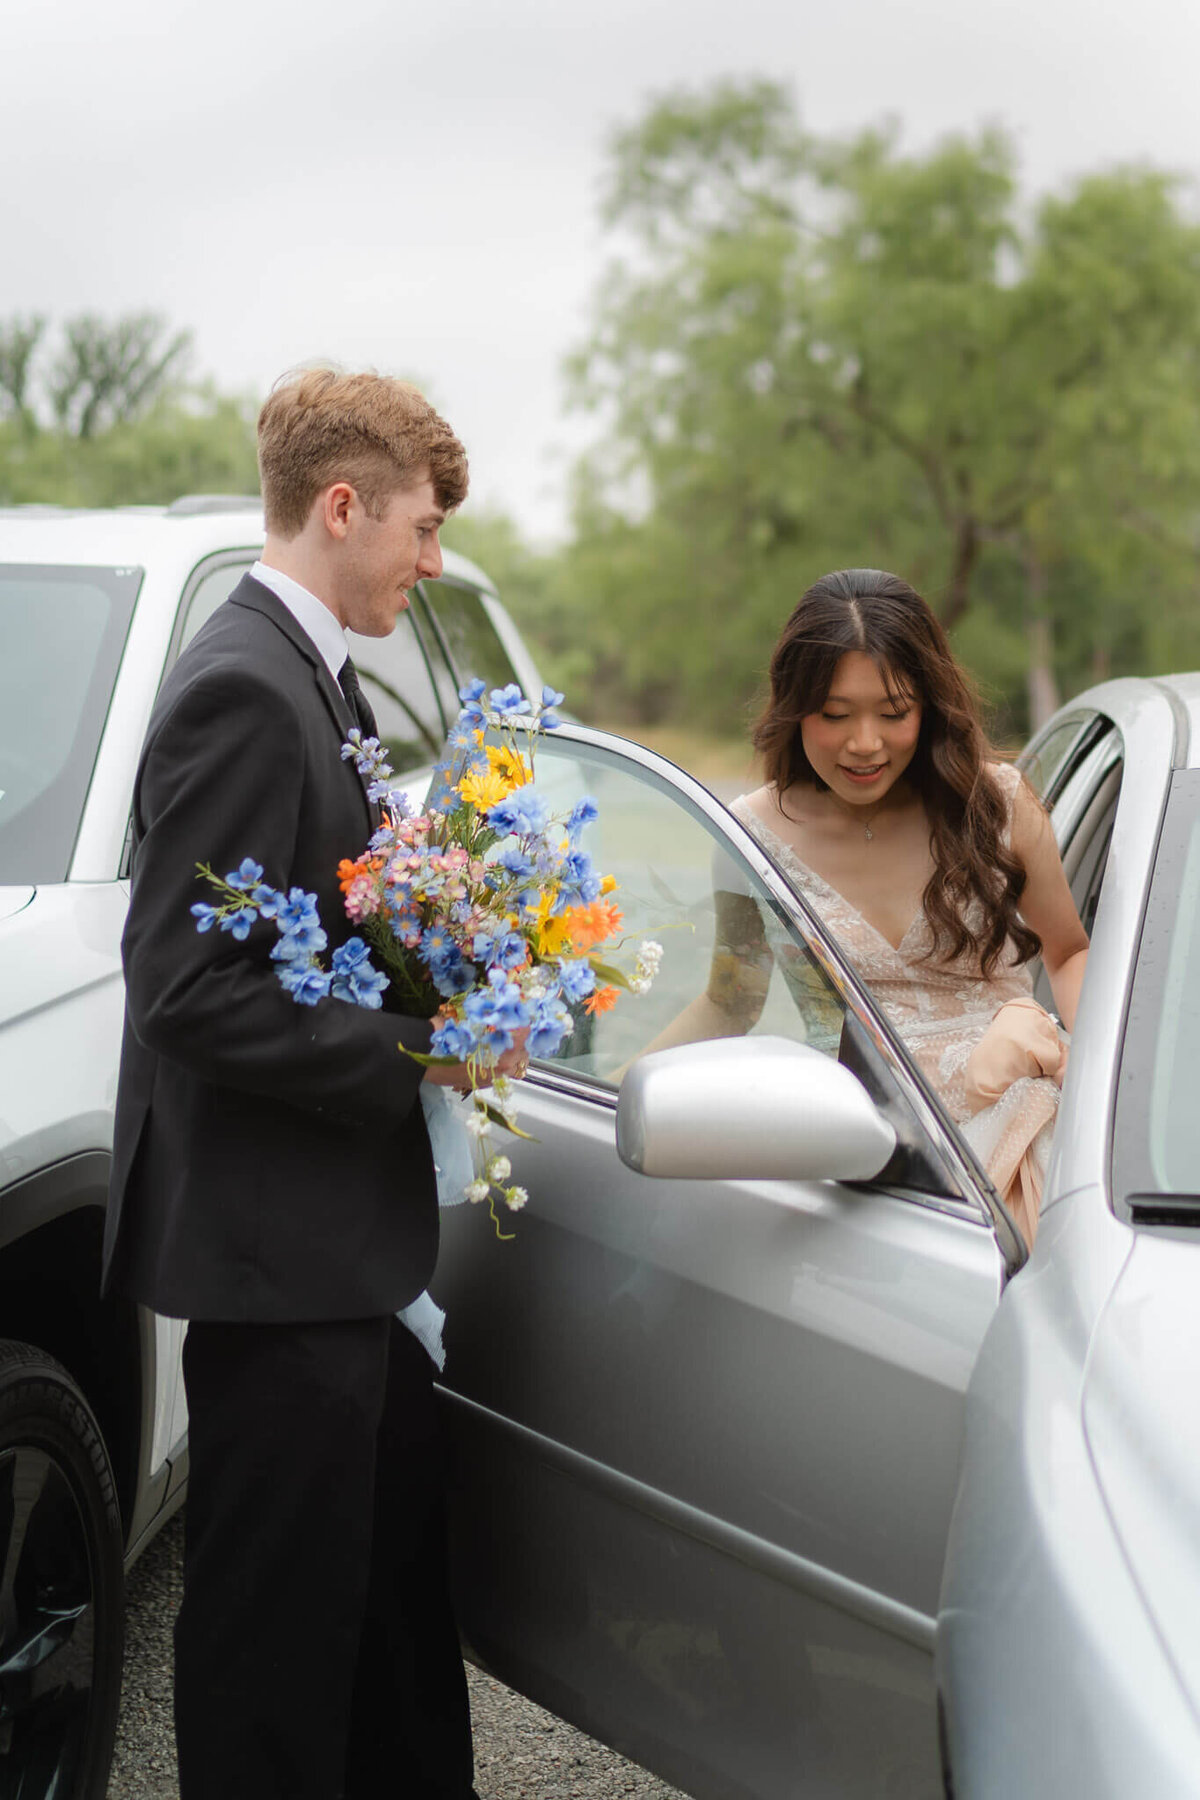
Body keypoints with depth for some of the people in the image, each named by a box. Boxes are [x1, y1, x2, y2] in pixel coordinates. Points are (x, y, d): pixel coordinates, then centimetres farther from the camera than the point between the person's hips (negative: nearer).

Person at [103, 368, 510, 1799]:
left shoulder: (309, 676, 13)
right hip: (273, 1250, -10)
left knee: (399, 1569, 21)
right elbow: (193, 990, -24)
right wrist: (413, 1056, -19)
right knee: (278, 1615, 3)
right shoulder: (242, 687, -18)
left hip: (347, 1246, 10)